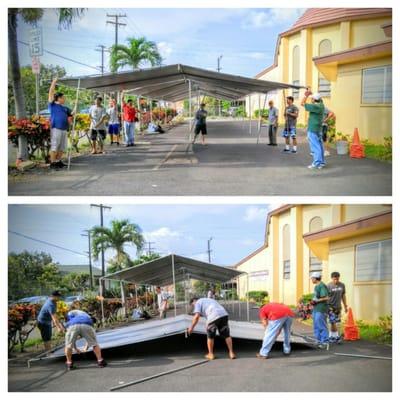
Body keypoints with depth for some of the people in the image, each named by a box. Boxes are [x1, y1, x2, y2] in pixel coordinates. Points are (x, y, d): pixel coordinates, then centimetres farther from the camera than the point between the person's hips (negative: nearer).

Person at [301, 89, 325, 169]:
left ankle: (317, 163, -10)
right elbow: (319, 98, 28)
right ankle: (321, 162, 18)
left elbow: (302, 103, -14)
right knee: (319, 146, 13)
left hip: (312, 129, -9)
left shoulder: (314, 106, -19)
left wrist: (306, 95, -5)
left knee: (315, 147, -9)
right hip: (318, 129, 9)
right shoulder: (321, 105, 5)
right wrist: (310, 93, 18)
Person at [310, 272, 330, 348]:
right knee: (316, 326, 15)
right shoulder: (316, 286, 16)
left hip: (321, 310, -10)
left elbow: (326, 298, -19)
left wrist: (316, 301, -17)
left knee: (322, 326, -6)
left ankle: (325, 342, -1)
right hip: (315, 309, 10)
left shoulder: (322, 286, -14)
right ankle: (319, 340, 23)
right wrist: (313, 301, 9)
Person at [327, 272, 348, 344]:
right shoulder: (328, 286, -10)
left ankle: (331, 337, 16)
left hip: (338, 307, 5)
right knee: (333, 323, -9)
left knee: (336, 323, 6)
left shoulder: (342, 285, 4)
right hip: (331, 307, -5)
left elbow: (343, 296, 13)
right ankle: (337, 337, -2)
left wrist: (345, 306, 14)